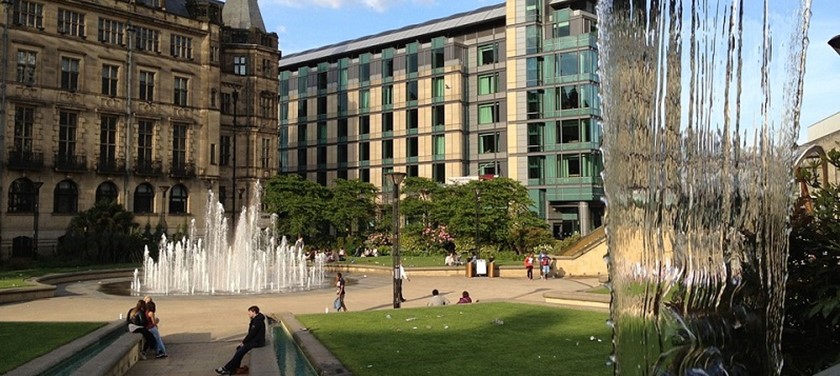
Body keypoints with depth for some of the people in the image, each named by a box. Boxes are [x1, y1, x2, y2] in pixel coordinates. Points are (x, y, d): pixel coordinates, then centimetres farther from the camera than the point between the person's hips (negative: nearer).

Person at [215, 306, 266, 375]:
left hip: (257, 342, -10)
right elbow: (251, 333, 17)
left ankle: (226, 368, -7)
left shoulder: (257, 321, -20)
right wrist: (244, 341, 7)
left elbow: (252, 334, -21)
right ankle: (232, 369, 5)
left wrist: (243, 342, -11)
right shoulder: (255, 320, 13)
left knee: (240, 351, -13)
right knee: (239, 348, 6)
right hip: (254, 340, 10)